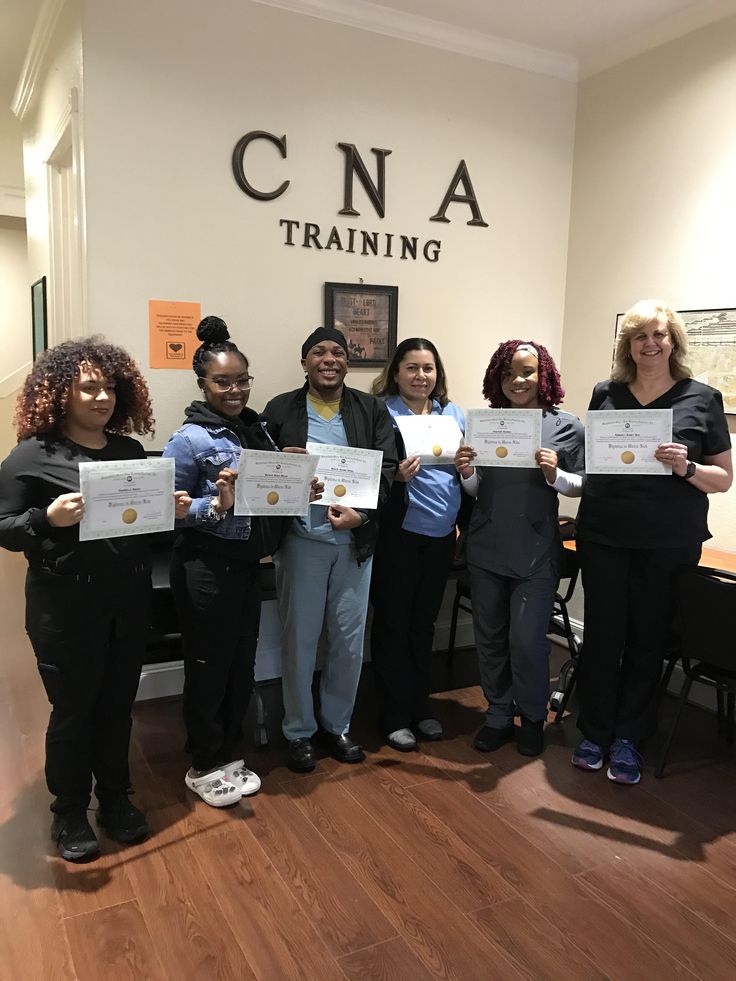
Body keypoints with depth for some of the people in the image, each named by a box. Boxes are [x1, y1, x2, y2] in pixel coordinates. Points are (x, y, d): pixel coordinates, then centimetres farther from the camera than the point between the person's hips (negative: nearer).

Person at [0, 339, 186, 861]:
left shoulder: (132, 451, 8)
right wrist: (49, 518, -27)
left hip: (130, 601, 5)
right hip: (66, 607, -4)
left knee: (118, 705, 16)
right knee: (73, 711, 9)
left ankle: (116, 799, 36)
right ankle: (69, 814, 30)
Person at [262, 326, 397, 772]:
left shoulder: (372, 410, 5)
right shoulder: (280, 410, 2)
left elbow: (387, 469, -3)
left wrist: (361, 513, -17)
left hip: (356, 540, 2)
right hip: (302, 540, -1)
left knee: (350, 639, 11)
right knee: (300, 640, 8)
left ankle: (338, 724, 31)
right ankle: (299, 731, 26)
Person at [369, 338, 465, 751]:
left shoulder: (453, 414, 11)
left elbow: (467, 473, 18)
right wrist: (395, 476, -25)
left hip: (441, 533, 5)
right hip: (397, 532, -5)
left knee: (424, 622, 17)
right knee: (392, 623, 5)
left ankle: (420, 706, 31)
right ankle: (395, 716, 19)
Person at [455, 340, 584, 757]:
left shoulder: (567, 426, -2)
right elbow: (476, 490, 10)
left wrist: (554, 474, -18)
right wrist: (467, 472, -11)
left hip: (535, 552, -3)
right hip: (487, 548, 3)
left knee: (527, 640, 0)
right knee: (490, 638, 12)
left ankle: (533, 719, 25)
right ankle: (499, 716, 31)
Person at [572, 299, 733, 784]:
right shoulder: (606, 393, 6)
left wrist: (686, 468, -17)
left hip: (668, 543, -1)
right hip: (604, 535, 2)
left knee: (648, 638, 9)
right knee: (602, 633, 7)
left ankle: (628, 738, 24)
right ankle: (595, 732, 24)